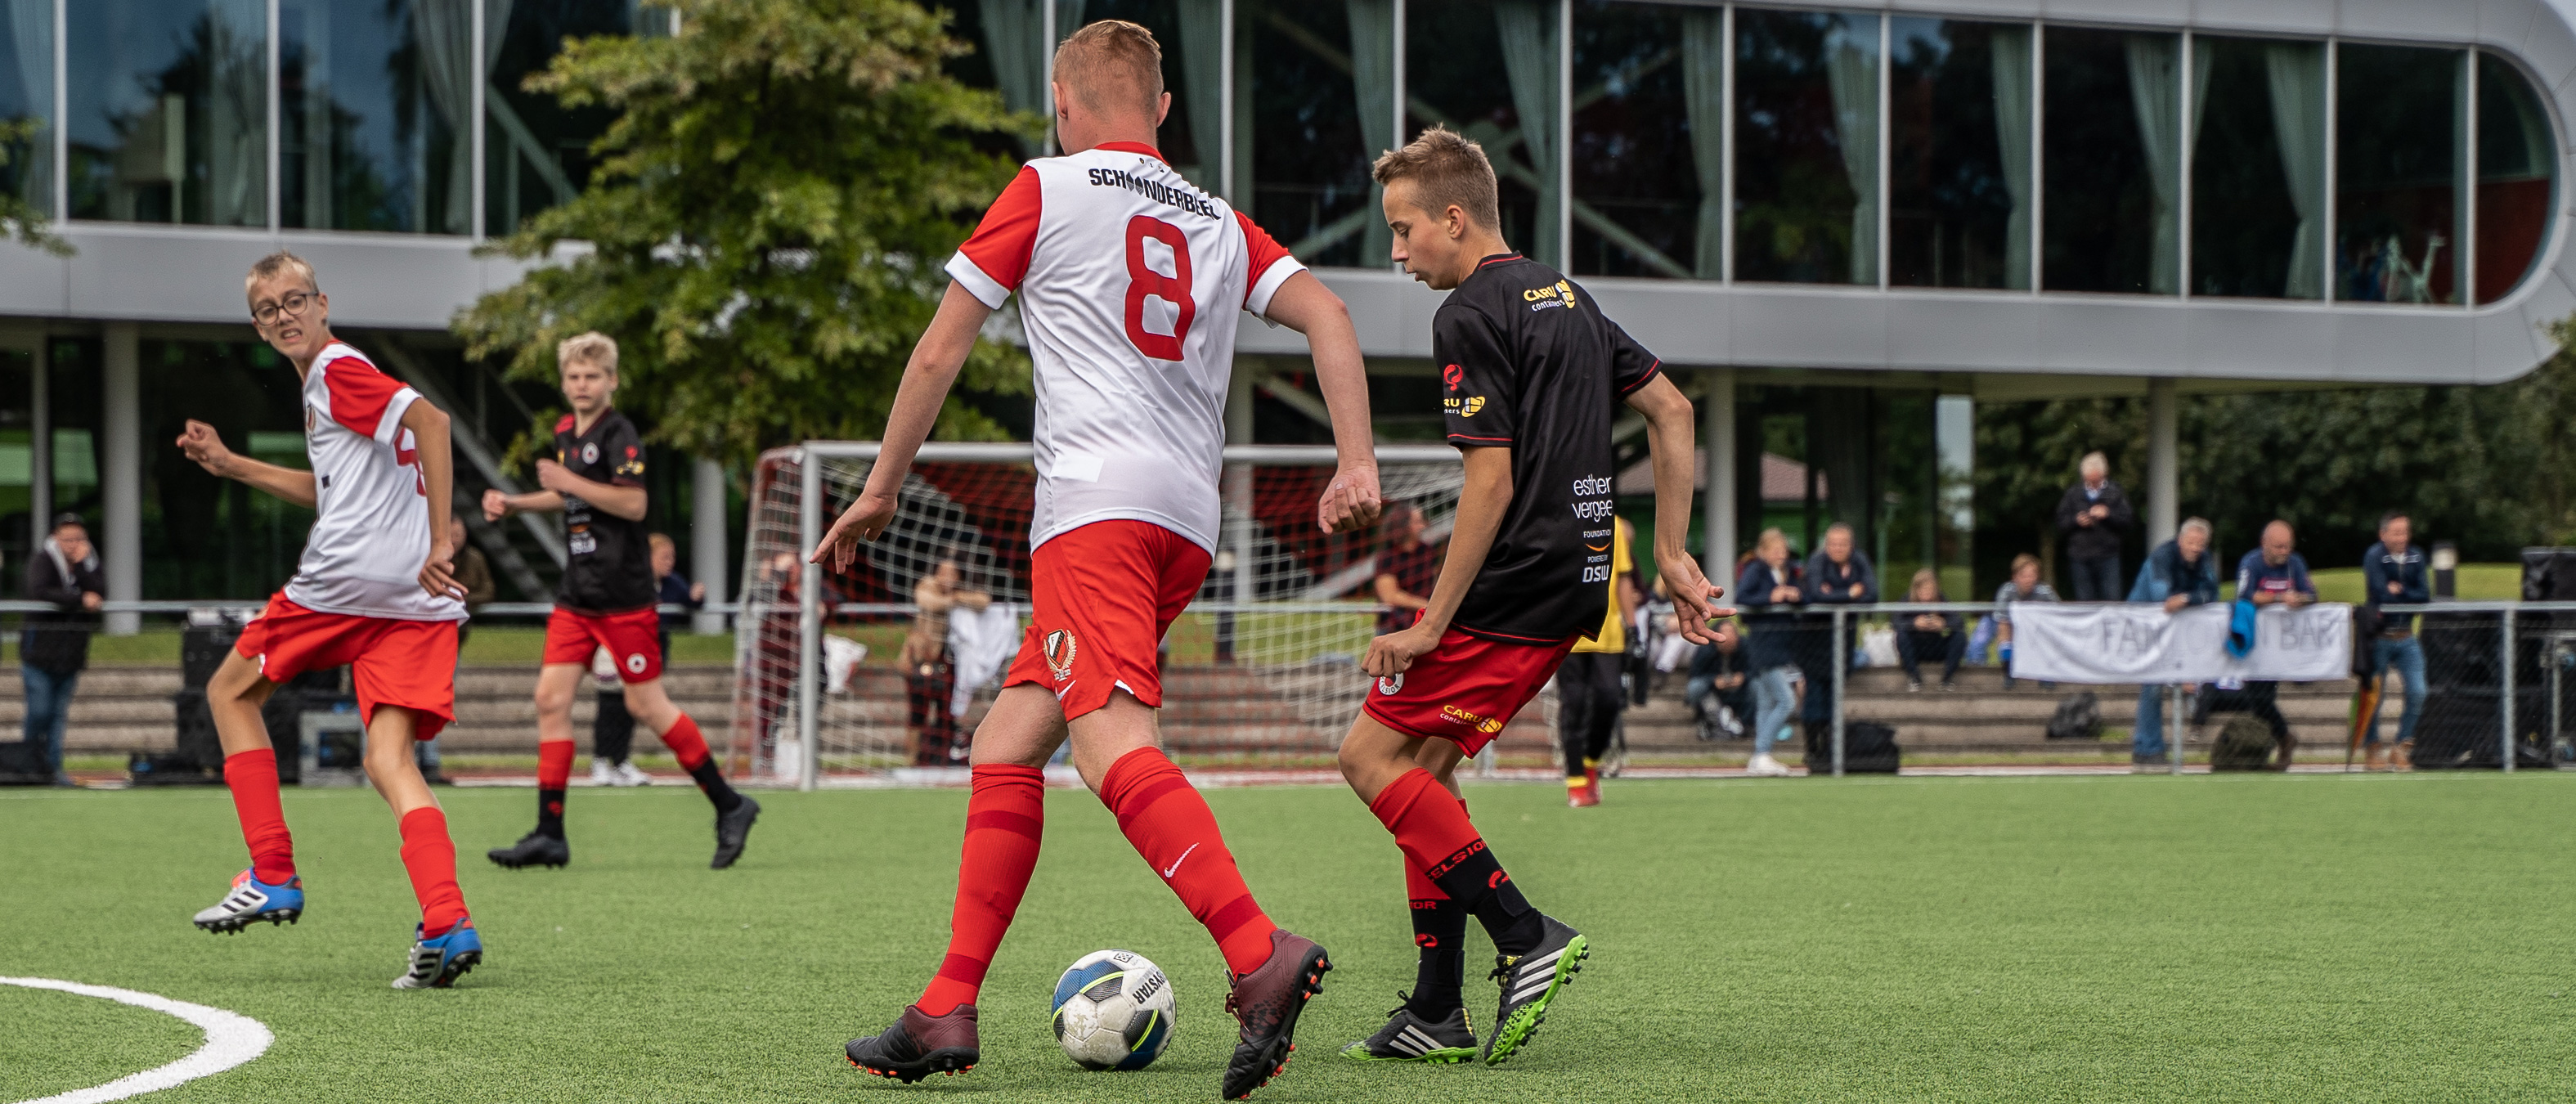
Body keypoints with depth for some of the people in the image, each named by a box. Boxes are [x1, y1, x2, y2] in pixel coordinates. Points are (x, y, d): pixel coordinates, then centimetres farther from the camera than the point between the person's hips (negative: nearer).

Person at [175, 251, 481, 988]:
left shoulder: (336, 369, -1)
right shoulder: (335, 378, 28)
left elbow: (429, 419, -18)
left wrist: (439, 542, -23)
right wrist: (230, 465, 41)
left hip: (345, 578, -8)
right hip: (415, 598, 8)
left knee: (231, 691, 14)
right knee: (390, 761, -3)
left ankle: (272, 876, 7)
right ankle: (448, 924, -25)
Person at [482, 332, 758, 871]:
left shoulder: (618, 433, -11)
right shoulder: (566, 432, 14)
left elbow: (633, 503, -22)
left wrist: (570, 481, -21)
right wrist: (514, 502, 20)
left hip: (623, 596, -8)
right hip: (576, 595, 8)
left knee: (647, 705, -4)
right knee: (551, 698, -2)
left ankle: (729, 806, 11)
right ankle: (549, 835, -1)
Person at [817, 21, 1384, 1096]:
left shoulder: (1047, 189, 9)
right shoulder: (1220, 223, 23)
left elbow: (940, 350, 9)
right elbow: (1325, 313, 8)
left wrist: (881, 490, 17)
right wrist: (1357, 464, 1)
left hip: (1096, 497, -7)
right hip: (1191, 522, 7)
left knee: (1112, 744, -22)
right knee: (1005, 745, 12)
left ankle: (1259, 953, -43)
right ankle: (948, 1011, 8)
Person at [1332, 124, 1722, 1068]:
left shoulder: (1471, 313, -11)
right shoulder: (1566, 297, 17)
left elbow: (1491, 480, -17)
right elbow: (1671, 409, 19)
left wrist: (1431, 625, -15)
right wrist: (1672, 555, 19)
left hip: (1514, 583, -9)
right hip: (1580, 578, 9)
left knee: (1373, 754, -4)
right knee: (1425, 763, 13)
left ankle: (1526, 937, -12)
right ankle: (1436, 1017, 11)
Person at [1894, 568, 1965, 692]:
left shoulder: (1942, 601, -10)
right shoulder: (1908, 601, -13)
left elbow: (1959, 621, -23)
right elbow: (1897, 623, -28)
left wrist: (1944, 624, -44)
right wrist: (1914, 623, -48)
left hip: (1936, 651, 2)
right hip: (1915, 650, -1)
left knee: (1959, 635, -21)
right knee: (1902, 634, -31)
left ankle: (1948, 678, -12)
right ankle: (1913, 679, -21)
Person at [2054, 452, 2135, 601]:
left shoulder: (2115, 493, 5)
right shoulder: (2073, 494, 10)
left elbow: (2129, 522, 0)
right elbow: (2061, 524, 9)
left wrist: (2108, 515, -14)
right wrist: (2076, 520, -10)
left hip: (2108, 555, -2)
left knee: (2111, 599, -7)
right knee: (2084, 601, 4)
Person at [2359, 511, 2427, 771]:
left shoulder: (2416, 557, 6)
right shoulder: (2374, 557, -9)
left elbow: (2425, 595, -2)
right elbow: (2382, 595, -19)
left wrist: (2400, 592, -14)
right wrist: (2412, 596, -8)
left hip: (2406, 638, 4)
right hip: (2380, 638, -4)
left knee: (2418, 692, -4)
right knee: (2375, 695, 2)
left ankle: (2401, 747, 9)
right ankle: (2373, 749, 15)